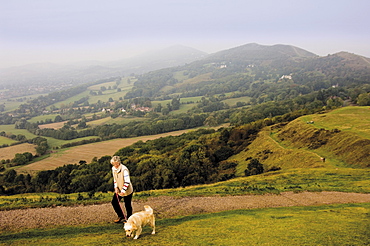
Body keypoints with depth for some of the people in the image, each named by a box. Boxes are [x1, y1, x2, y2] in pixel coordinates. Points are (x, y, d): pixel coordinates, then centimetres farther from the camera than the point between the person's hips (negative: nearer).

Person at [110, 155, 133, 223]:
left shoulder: (124, 169, -24)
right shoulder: (113, 168, -1)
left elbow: (127, 182, -24)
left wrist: (123, 191, -26)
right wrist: (116, 187, -1)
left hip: (127, 190, -7)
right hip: (119, 190, 7)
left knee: (127, 205, 3)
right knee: (114, 202, 9)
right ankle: (121, 216, 28)